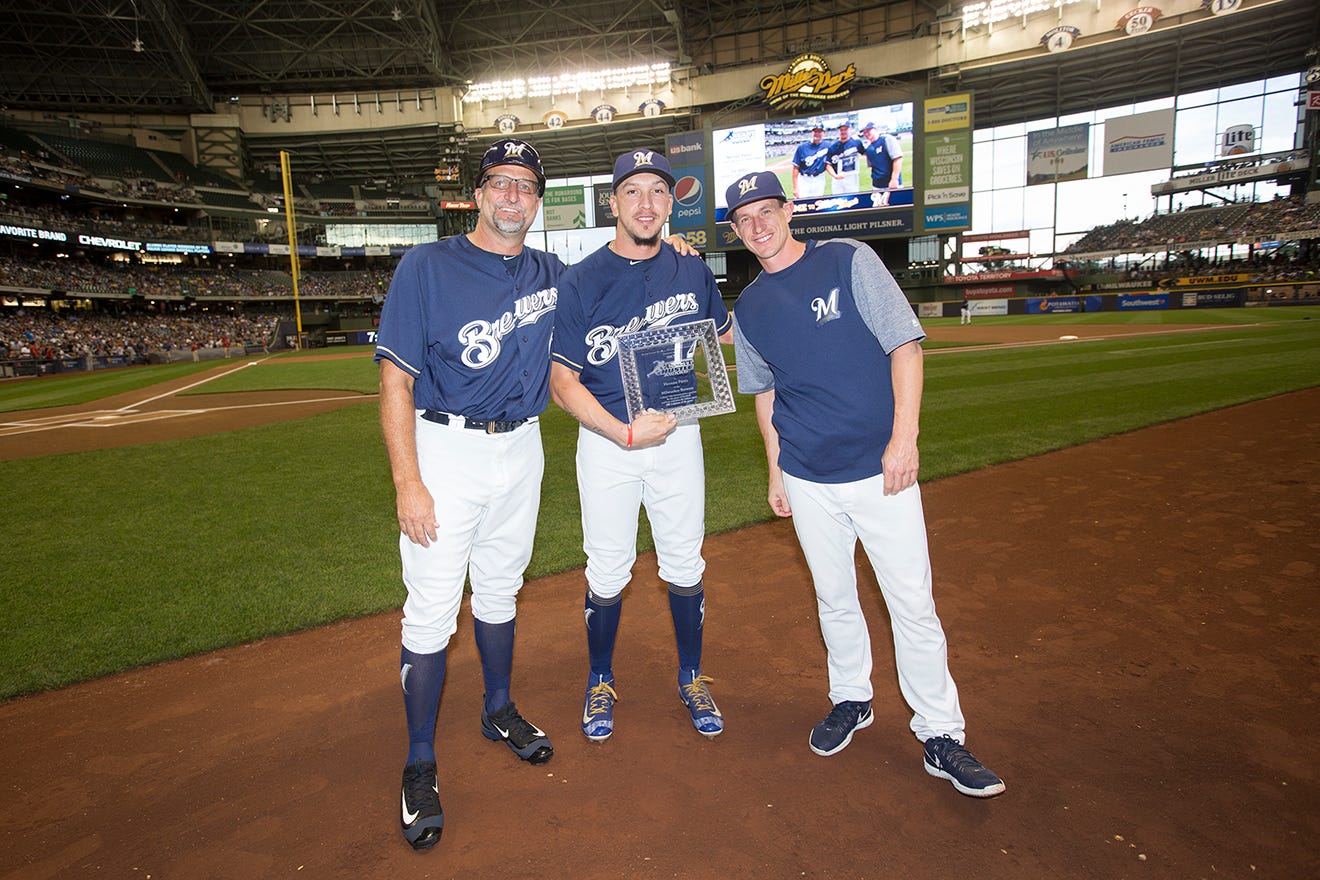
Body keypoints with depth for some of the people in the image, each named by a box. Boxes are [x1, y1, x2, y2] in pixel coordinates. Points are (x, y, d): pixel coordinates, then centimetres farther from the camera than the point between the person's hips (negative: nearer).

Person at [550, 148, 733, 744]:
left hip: (679, 435, 3)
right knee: (607, 572, 7)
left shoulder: (693, 272, 3)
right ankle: (600, 683, 30)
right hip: (605, 442, -2)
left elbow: (727, 336, 20)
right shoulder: (580, 282, -7)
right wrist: (624, 431, -22)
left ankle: (691, 679, 32)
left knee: (685, 566, 11)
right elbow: (562, 381, -10)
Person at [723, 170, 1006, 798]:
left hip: (880, 472, -3)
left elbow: (905, 345, -8)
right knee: (834, 599, 15)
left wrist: (904, 438, -16)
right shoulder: (749, 309, 7)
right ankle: (851, 700, 36)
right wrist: (776, 472, 12)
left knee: (913, 604, 0)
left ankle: (940, 735, 15)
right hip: (809, 481, 3)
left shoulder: (849, 262, -4)